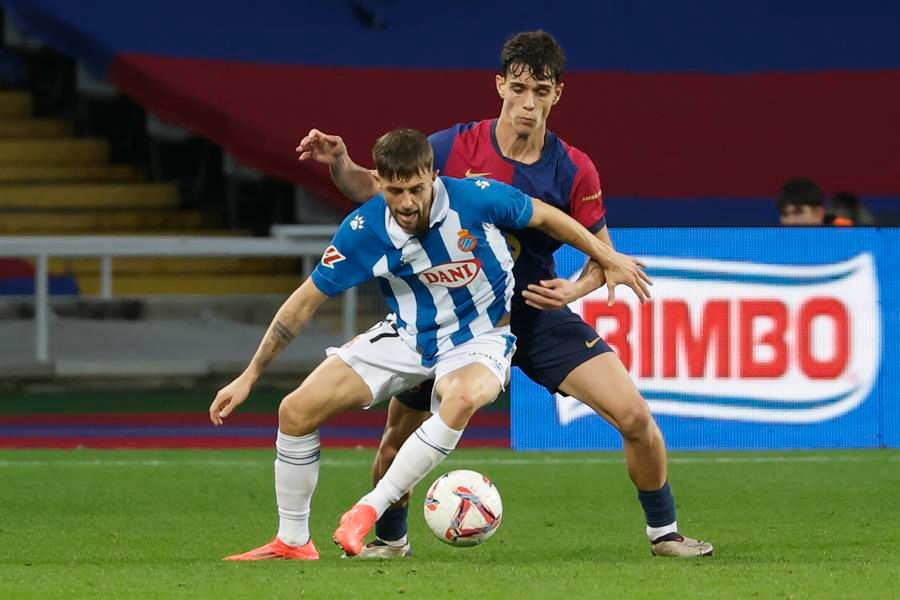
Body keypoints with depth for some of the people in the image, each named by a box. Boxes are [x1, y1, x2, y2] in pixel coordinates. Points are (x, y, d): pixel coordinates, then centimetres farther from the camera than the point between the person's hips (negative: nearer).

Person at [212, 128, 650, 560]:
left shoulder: (475, 199, -24)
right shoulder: (363, 230, -18)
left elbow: (544, 217, -4)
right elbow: (306, 301, -8)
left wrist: (609, 260, 7)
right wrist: (248, 378, -8)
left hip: (478, 341, -3)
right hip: (406, 337, 3)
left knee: (463, 396, -39)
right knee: (296, 410, -9)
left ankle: (369, 511, -31)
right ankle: (292, 542, 8)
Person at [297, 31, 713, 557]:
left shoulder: (574, 171, -12)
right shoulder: (455, 148, -12)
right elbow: (373, 188, -3)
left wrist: (575, 289, -24)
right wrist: (339, 163, -23)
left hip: (541, 314, 0)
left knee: (635, 416, -12)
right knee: (398, 435, -1)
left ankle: (664, 532, 9)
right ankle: (389, 539, 27)